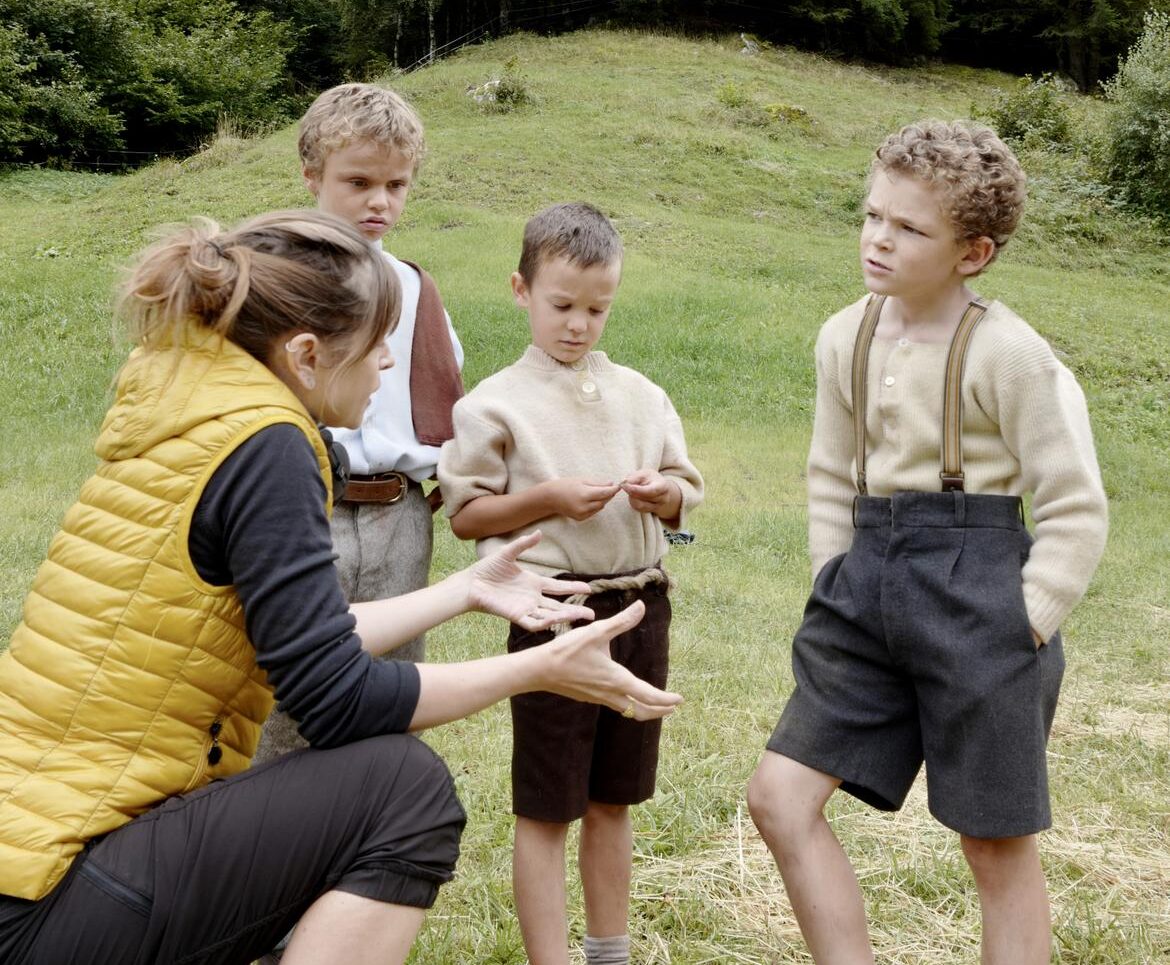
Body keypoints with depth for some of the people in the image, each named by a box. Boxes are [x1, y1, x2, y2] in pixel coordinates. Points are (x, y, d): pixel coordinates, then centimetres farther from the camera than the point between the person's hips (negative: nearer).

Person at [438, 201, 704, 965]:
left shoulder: (641, 396, 7)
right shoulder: (496, 405, -5)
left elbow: (689, 490, 14)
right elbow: (465, 514, -4)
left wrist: (667, 492, -8)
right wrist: (549, 498, -17)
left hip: (640, 604, 5)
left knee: (613, 799, 16)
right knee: (546, 809, 3)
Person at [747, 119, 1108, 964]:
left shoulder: (1008, 354, -12)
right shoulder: (845, 338, 5)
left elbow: (1076, 511, -8)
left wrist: (1023, 627, -11)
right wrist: (837, 588, 8)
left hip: (974, 590, -6)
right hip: (868, 587, 6)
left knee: (998, 846, 7)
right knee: (779, 796, -2)